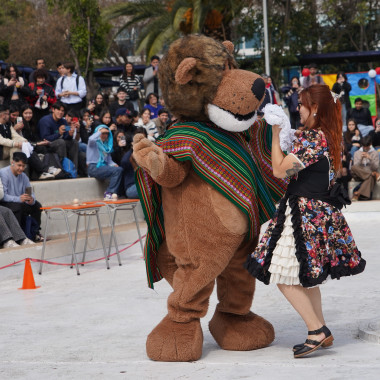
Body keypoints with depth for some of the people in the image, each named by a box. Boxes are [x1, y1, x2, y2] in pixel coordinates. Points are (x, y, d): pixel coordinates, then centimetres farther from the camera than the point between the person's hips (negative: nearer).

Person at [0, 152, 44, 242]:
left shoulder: (23, 176, 9)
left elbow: (31, 194, 4)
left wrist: (31, 199, -22)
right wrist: (19, 199, -37)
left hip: (19, 204, 7)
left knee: (36, 205, -12)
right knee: (18, 206, -35)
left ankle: (35, 233, -4)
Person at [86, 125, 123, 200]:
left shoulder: (106, 145, 25)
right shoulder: (94, 143, 4)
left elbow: (109, 160, 21)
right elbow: (91, 139, -23)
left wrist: (113, 165, -1)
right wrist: (100, 131, -8)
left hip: (103, 167, 7)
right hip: (94, 168, -7)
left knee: (119, 169, -19)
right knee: (117, 170, -26)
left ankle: (109, 194, -21)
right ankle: (109, 193, -25)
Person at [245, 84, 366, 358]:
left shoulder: (312, 138, -19)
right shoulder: (328, 136, 10)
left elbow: (280, 170, -18)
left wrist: (276, 135, -8)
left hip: (305, 211, -10)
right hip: (322, 210, 10)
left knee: (284, 276, -5)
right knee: (307, 276, 19)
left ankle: (317, 330, -4)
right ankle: (321, 333, 22)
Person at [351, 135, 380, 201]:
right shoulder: (357, 153, 12)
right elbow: (356, 166, 1)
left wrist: (370, 159, -16)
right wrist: (361, 158, -14)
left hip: (370, 175, -1)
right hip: (359, 175, 1)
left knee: (371, 177, -40)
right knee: (353, 168, -33)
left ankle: (358, 193, -49)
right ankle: (374, 174, -31)